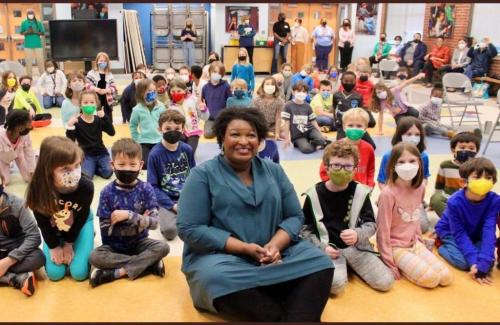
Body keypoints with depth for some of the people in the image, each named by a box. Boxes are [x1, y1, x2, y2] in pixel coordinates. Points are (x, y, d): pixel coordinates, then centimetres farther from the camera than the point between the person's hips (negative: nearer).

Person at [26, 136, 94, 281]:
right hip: (53, 229, 1)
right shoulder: (38, 189, -34)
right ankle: (59, 245, 25)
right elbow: (43, 223, -15)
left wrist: (69, 243, -7)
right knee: (55, 273, -4)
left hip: (80, 225, -1)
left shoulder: (86, 186, -36)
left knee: (79, 272, -6)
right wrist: (54, 246, -8)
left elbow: (81, 218, -16)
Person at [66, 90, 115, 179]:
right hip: (86, 155, -3)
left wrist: (104, 117, -20)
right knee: (86, 176, -26)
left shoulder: (99, 120, 2)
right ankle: (91, 168, 8)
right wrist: (70, 126, -27)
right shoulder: (77, 122, -7)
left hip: (101, 153, 3)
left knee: (108, 172, -22)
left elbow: (112, 132, -11)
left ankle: (94, 167, 8)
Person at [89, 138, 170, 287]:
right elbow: (106, 229, -14)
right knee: (95, 257, -27)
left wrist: (129, 215, -28)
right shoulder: (107, 192, -10)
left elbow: (153, 223, -16)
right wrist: (139, 220, -18)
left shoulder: (146, 189, -9)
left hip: (139, 243, 0)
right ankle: (149, 263, -21)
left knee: (163, 247, -25)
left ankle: (119, 272, -22)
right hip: (115, 245, 0)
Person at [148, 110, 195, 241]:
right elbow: (153, 186, -7)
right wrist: (172, 205, -15)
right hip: (167, 200, -2)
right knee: (170, 230, -27)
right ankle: (166, 215, 7)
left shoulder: (187, 149, 1)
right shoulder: (155, 154, -8)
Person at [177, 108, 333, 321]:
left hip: (275, 253, 4)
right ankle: (282, 318, -25)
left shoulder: (273, 171, 10)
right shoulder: (203, 175, -3)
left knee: (319, 263, -19)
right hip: (220, 256, -3)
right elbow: (190, 230, -11)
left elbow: (295, 216, 8)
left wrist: (275, 245, -14)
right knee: (219, 278, -36)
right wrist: (245, 248, -18)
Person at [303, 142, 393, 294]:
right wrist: (322, 248, -13)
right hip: (328, 248, -3)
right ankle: (342, 266, 4)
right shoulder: (314, 195, -6)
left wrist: (358, 235, -20)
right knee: (336, 284, -31)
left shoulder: (360, 192, -2)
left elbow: (371, 224, 2)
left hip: (356, 246, 3)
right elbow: (305, 229, 2)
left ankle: (349, 264, 13)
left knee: (385, 282, -12)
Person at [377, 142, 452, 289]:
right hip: (396, 247, -7)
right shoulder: (388, 193, -23)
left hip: (414, 243, 7)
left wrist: (420, 240, 13)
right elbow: (383, 230, -17)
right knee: (431, 278, -20)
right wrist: (389, 264, -14)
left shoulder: (420, 187, -2)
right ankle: (398, 266, 2)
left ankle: (408, 264, 11)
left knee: (446, 277, -6)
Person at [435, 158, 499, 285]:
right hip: (450, 232, -3)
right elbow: (459, 234, -25)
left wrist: (484, 262, -39)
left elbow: (489, 231, -29)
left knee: (488, 261, -19)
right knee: (463, 261, -24)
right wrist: (474, 261, -34)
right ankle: (441, 244, 3)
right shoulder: (454, 202, -30)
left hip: (475, 235, 3)